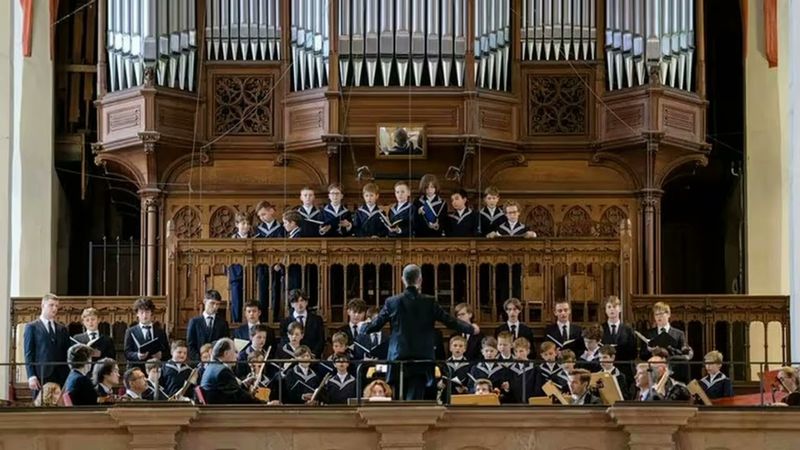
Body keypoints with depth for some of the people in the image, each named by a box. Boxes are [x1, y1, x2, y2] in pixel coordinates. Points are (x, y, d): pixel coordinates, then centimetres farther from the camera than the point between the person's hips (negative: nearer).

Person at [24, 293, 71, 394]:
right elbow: (29, 354, -1)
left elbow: (66, 354, 15)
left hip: (61, 377, 4)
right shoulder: (31, 327, 5)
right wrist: (31, 376, -11)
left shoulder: (62, 329, 18)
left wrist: (68, 376, 4)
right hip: (41, 375, -4)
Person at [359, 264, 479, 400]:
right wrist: (471, 329, 19)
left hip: (399, 359, 2)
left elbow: (375, 325, 6)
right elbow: (450, 321, 2)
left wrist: (362, 327, 29)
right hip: (422, 360, -2)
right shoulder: (429, 302, -3)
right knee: (414, 400, -4)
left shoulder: (392, 302, -1)